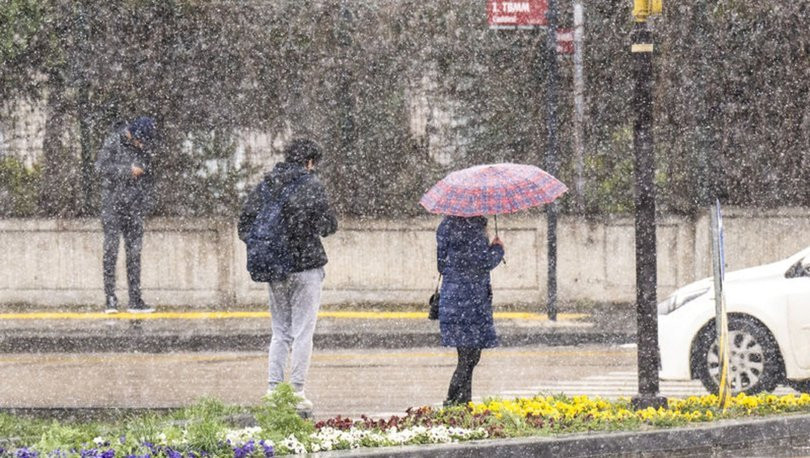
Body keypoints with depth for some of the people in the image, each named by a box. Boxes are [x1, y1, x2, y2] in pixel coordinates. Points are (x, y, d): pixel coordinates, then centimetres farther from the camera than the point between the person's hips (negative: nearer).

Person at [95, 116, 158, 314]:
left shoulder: (145, 147, 6)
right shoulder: (114, 142, -7)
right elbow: (101, 166, -12)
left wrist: (146, 199, 7)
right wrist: (127, 170, -18)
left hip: (134, 206, 5)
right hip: (113, 203, -5)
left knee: (134, 251, 4)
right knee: (111, 249, -7)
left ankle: (135, 300, 6)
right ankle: (110, 299, -8)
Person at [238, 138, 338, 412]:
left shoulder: (266, 185, 6)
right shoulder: (311, 185, -9)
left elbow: (245, 225, 6)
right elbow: (328, 226, -8)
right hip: (306, 266, -5)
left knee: (279, 332, 14)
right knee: (302, 333, 0)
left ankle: (273, 389, 9)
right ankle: (297, 392, -3)